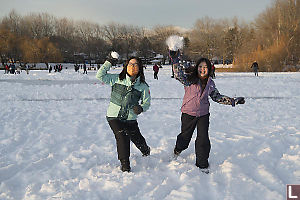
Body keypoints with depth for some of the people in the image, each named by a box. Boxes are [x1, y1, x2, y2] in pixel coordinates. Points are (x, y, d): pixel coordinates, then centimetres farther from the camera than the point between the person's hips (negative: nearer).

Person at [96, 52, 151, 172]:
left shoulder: (143, 86, 1)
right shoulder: (117, 79, 0)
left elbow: (147, 102, 6)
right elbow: (100, 76, -4)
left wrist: (141, 108, -16)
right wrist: (109, 62, -8)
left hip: (131, 119, 1)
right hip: (114, 117, -1)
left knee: (137, 139, 8)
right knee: (122, 137, -18)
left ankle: (146, 151, 47)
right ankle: (125, 165, -4)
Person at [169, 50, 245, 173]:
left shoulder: (210, 83, 3)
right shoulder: (190, 78, -11)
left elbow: (217, 97, 12)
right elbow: (179, 75, -30)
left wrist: (233, 101, 7)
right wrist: (175, 60, -43)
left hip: (203, 114, 3)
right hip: (188, 113, -2)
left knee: (203, 139, -1)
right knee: (185, 136, 14)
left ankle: (202, 164, 15)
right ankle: (177, 150, 48)